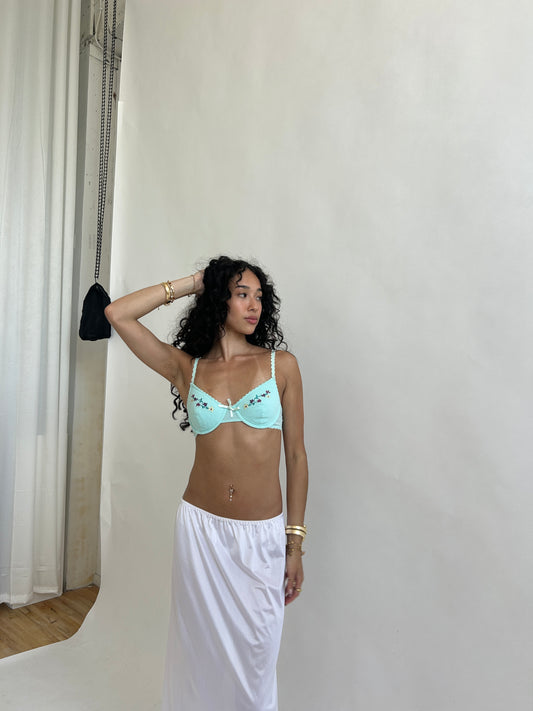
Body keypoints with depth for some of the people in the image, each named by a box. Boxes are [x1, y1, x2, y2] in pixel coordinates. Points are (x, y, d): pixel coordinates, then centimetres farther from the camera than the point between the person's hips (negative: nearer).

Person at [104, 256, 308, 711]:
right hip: (200, 528, 1)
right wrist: (189, 284, 1)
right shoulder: (186, 367, 2)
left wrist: (295, 543, 0)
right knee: (200, 647, 16)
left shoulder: (281, 365, -2)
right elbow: (118, 314, -2)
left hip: (262, 536, -1)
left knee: (253, 656, 10)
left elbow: (296, 456, 0)